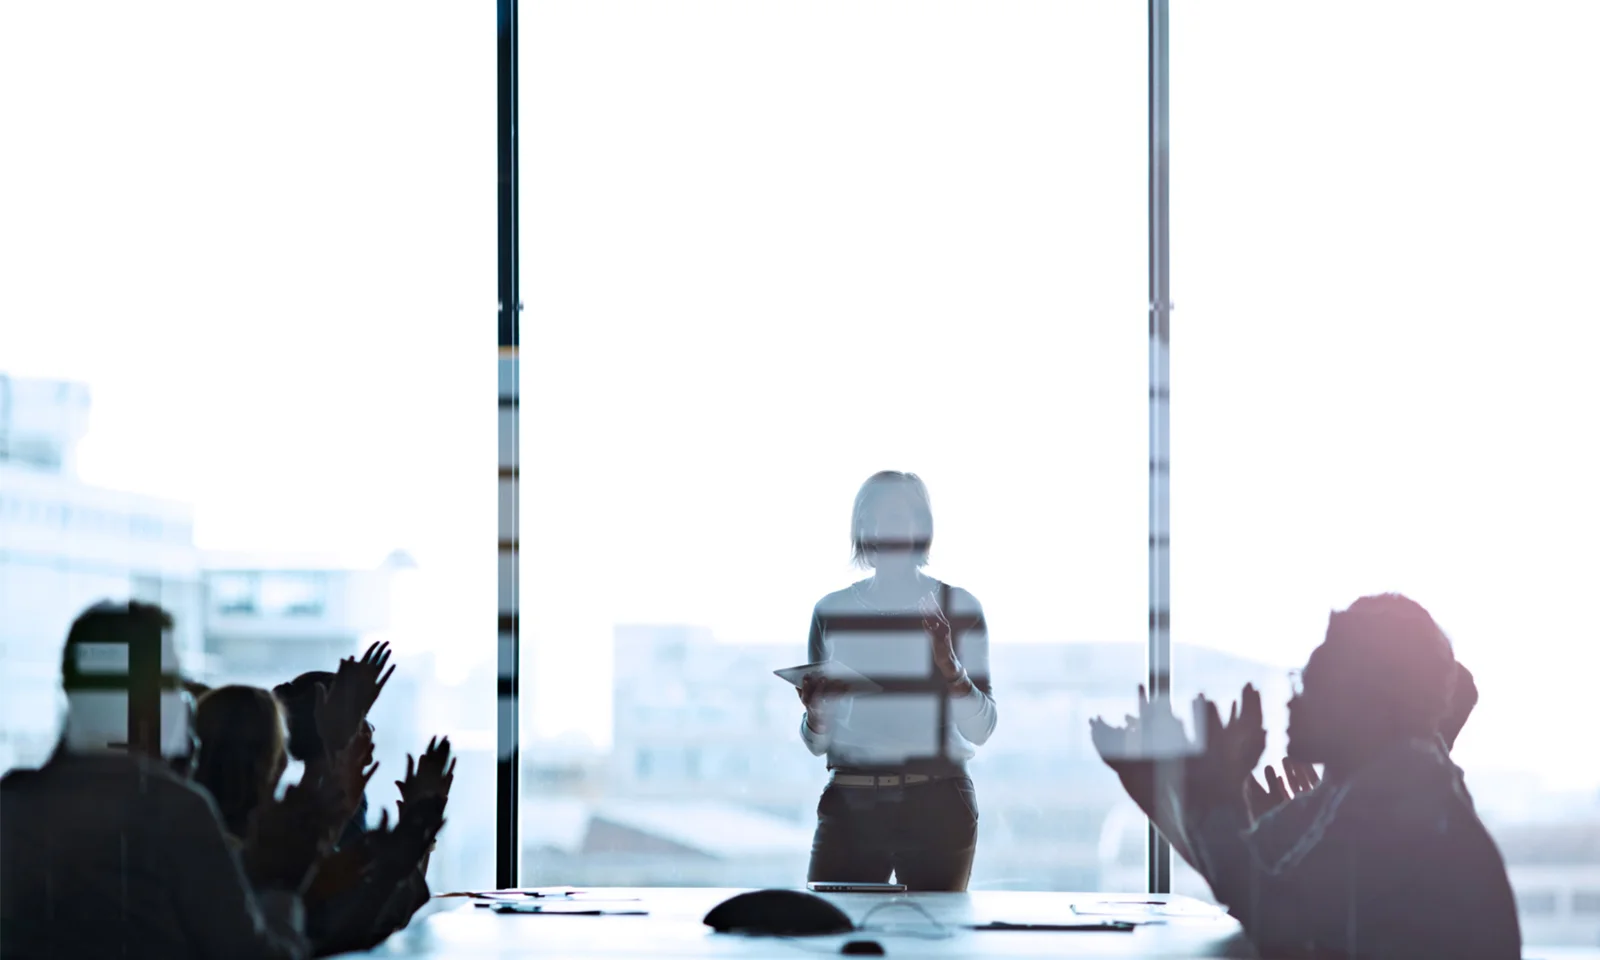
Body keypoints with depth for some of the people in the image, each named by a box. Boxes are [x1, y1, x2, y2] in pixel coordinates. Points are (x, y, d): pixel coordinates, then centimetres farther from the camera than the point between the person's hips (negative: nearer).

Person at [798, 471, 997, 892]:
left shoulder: (958, 608, 3)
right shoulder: (832, 611, 8)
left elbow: (980, 731, -2)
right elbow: (816, 743, 12)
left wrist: (951, 666, -17)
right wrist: (815, 711, -9)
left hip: (938, 807, -1)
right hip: (851, 805, 1)